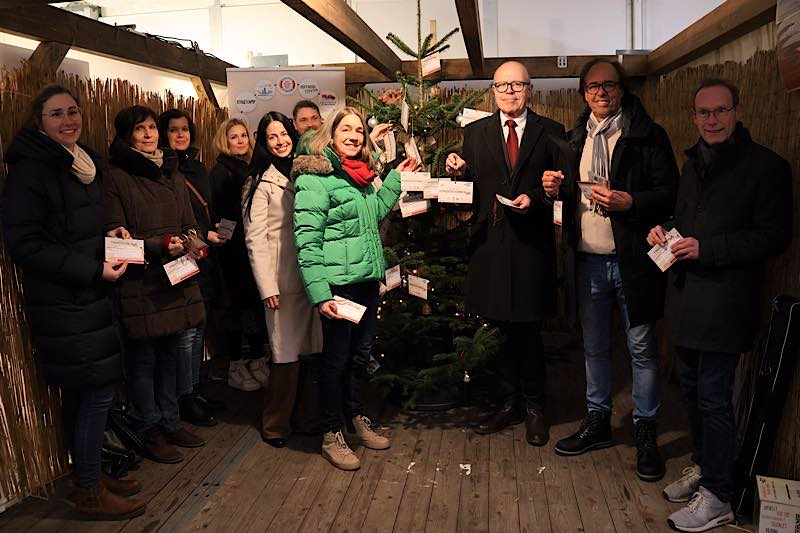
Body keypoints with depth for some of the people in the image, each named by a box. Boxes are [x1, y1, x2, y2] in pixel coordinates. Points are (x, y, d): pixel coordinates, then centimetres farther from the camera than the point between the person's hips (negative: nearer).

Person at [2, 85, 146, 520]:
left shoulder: (83, 164, 14)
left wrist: (108, 236, 5)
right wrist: (93, 269, -20)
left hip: (88, 297, 8)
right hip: (61, 302, -8)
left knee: (82, 393, 15)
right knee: (96, 391, -4)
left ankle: (90, 475, 28)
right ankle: (89, 491, 12)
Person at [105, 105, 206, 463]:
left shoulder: (172, 173, 15)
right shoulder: (116, 177, -5)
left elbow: (188, 224, 17)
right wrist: (160, 246, -21)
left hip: (176, 279, 6)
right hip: (140, 283, -6)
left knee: (170, 354, 14)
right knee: (143, 358, 4)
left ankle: (170, 423, 28)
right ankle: (149, 431, 19)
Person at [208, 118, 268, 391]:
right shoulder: (221, 172, -5)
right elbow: (220, 215, -12)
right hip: (235, 250, -6)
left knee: (259, 302, 10)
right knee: (239, 302, 1)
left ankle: (257, 360, 23)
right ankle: (235, 366, 14)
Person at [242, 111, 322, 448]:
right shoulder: (260, 183, -2)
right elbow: (255, 239, -7)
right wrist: (267, 287, -14)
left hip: (310, 276, 5)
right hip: (283, 280, -5)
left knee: (309, 349, 9)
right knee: (286, 353, -2)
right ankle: (275, 424, 15)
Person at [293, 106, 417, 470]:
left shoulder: (362, 175, 14)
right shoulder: (315, 177, -11)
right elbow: (307, 240, -16)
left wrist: (395, 179, 21)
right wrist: (319, 292, -21)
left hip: (367, 278, 8)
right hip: (338, 282, -8)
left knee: (361, 353, 17)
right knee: (336, 358, 3)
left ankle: (357, 419, 34)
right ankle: (331, 436, 19)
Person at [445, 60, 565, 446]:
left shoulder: (549, 132, 6)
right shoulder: (475, 132, 11)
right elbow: (470, 186, 8)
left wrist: (534, 199, -14)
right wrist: (458, 170, -13)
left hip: (531, 241, -2)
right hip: (489, 241, 2)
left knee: (527, 325, 4)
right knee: (499, 325, 9)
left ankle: (534, 406, 21)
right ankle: (514, 399, 26)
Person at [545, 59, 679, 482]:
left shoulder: (648, 136, -3)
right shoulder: (576, 138, 12)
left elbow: (669, 193, -8)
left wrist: (628, 202, -23)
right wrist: (553, 188, -2)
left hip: (633, 259, -4)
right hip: (588, 260, 5)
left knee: (642, 347, 6)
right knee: (594, 346, 15)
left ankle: (646, 432, 21)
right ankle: (598, 421, 30)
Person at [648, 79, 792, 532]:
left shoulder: (766, 166, -9)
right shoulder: (695, 163, 15)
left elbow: (774, 237, -13)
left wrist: (705, 249, -20)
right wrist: (665, 231, 4)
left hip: (724, 302, -7)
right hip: (686, 294, 8)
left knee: (714, 397, -2)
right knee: (692, 388, 17)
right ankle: (703, 466, 35)